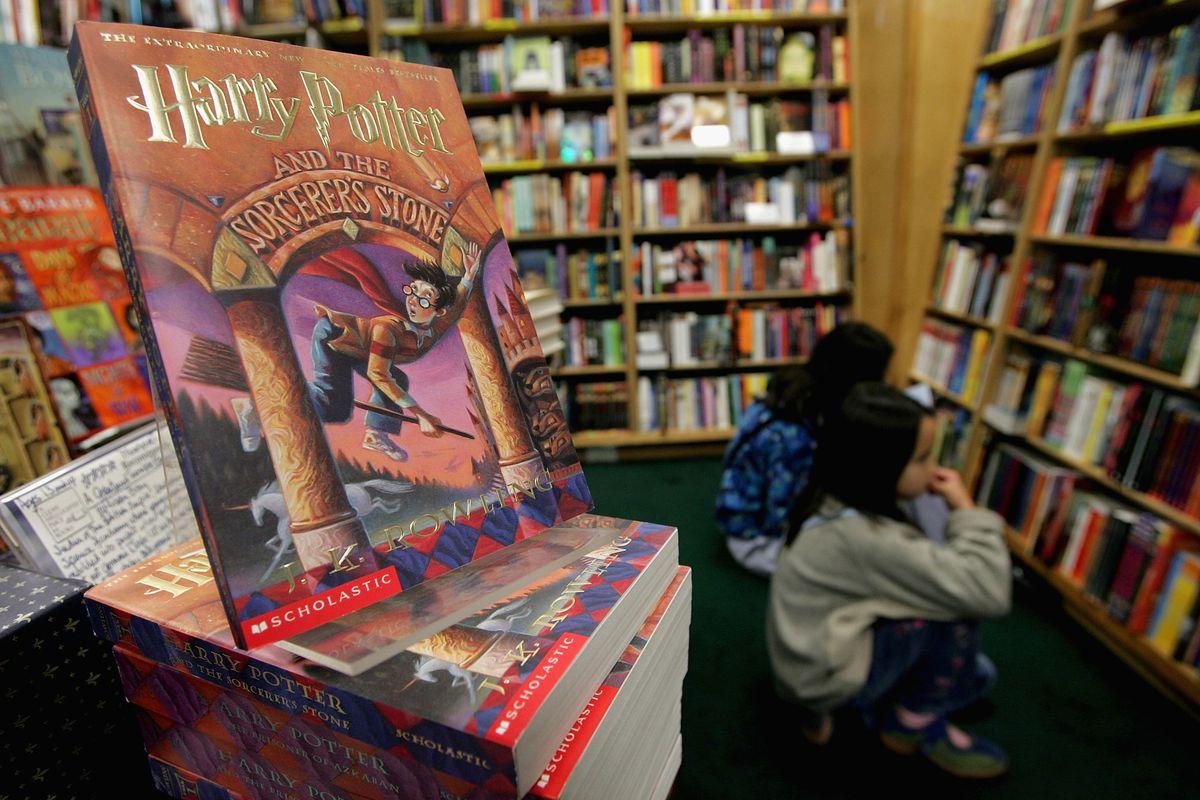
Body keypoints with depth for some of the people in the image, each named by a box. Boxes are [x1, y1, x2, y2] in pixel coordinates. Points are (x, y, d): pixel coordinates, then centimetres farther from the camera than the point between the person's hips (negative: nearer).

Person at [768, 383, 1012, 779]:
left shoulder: (835, 503, -5)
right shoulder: (865, 537, -32)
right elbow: (989, 592, -30)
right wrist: (965, 507, -20)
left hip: (811, 649, 9)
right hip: (828, 677, -8)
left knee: (973, 671, 18)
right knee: (961, 604, -17)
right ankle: (915, 724, 4)